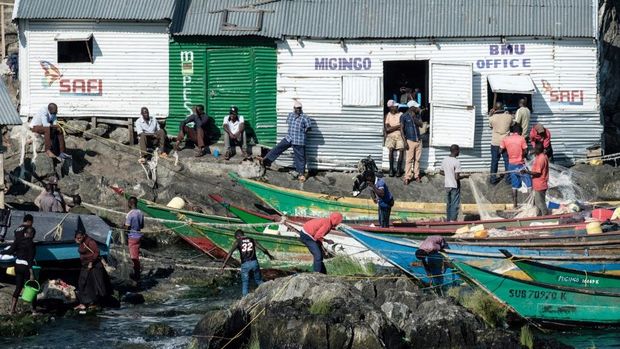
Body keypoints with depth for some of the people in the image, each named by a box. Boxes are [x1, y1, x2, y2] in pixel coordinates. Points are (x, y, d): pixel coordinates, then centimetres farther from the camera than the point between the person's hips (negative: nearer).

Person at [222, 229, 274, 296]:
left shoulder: (238, 242, 5)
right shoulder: (252, 240, 14)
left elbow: (230, 252, -7)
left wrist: (224, 263, -9)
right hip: (254, 262, 2)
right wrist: (269, 255, 34)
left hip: (245, 264, -2)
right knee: (259, 281, 17)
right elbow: (263, 249, 17)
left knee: (245, 284, 7)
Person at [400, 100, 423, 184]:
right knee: (409, 159, -6)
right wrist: (405, 142, -14)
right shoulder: (404, 116, -6)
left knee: (417, 159, 7)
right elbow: (401, 129, -7)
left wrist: (414, 117, -17)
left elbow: (420, 124, -4)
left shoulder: (417, 115, 10)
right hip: (410, 141, -5)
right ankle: (407, 177, -3)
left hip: (418, 140, 5)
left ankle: (416, 175, 15)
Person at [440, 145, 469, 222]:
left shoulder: (445, 160, 2)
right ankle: (452, 220, 0)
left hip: (447, 185, 7)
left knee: (448, 204, 16)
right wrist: (464, 176, -4)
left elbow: (441, 172, 12)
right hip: (455, 186, -7)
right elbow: (457, 177, -21)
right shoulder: (457, 162, -19)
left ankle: (448, 219, 22)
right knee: (455, 205, 1)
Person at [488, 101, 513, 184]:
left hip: (495, 143, 0)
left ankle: (493, 178, 13)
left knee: (494, 161, 10)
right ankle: (508, 178, 14)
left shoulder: (492, 118, -12)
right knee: (507, 160, 10)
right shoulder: (509, 117, -9)